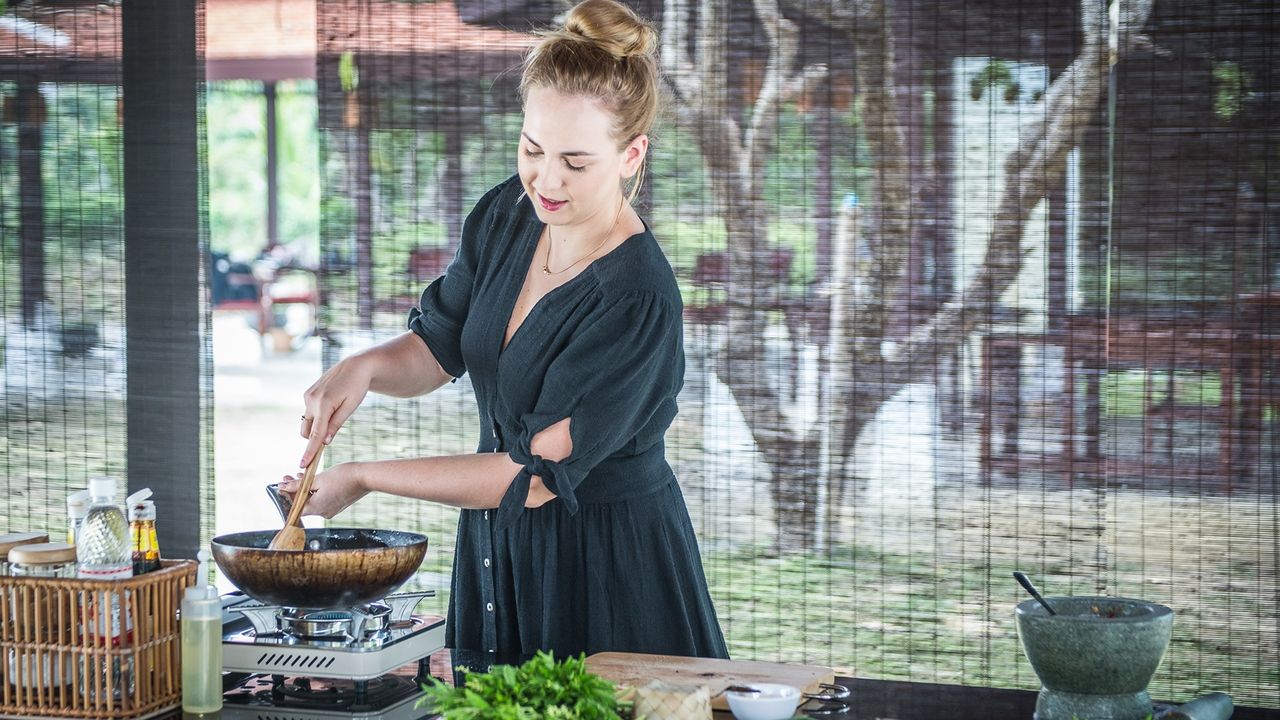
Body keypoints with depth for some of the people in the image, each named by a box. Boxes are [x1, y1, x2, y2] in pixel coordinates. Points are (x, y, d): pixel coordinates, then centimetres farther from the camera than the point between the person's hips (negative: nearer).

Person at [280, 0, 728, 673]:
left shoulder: (638, 302, -27)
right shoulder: (505, 214, -5)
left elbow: (535, 476, -25)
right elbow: (436, 346, 8)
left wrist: (363, 478, -20)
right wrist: (363, 367, -15)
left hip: (609, 572, -7)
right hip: (500, 548, 7)